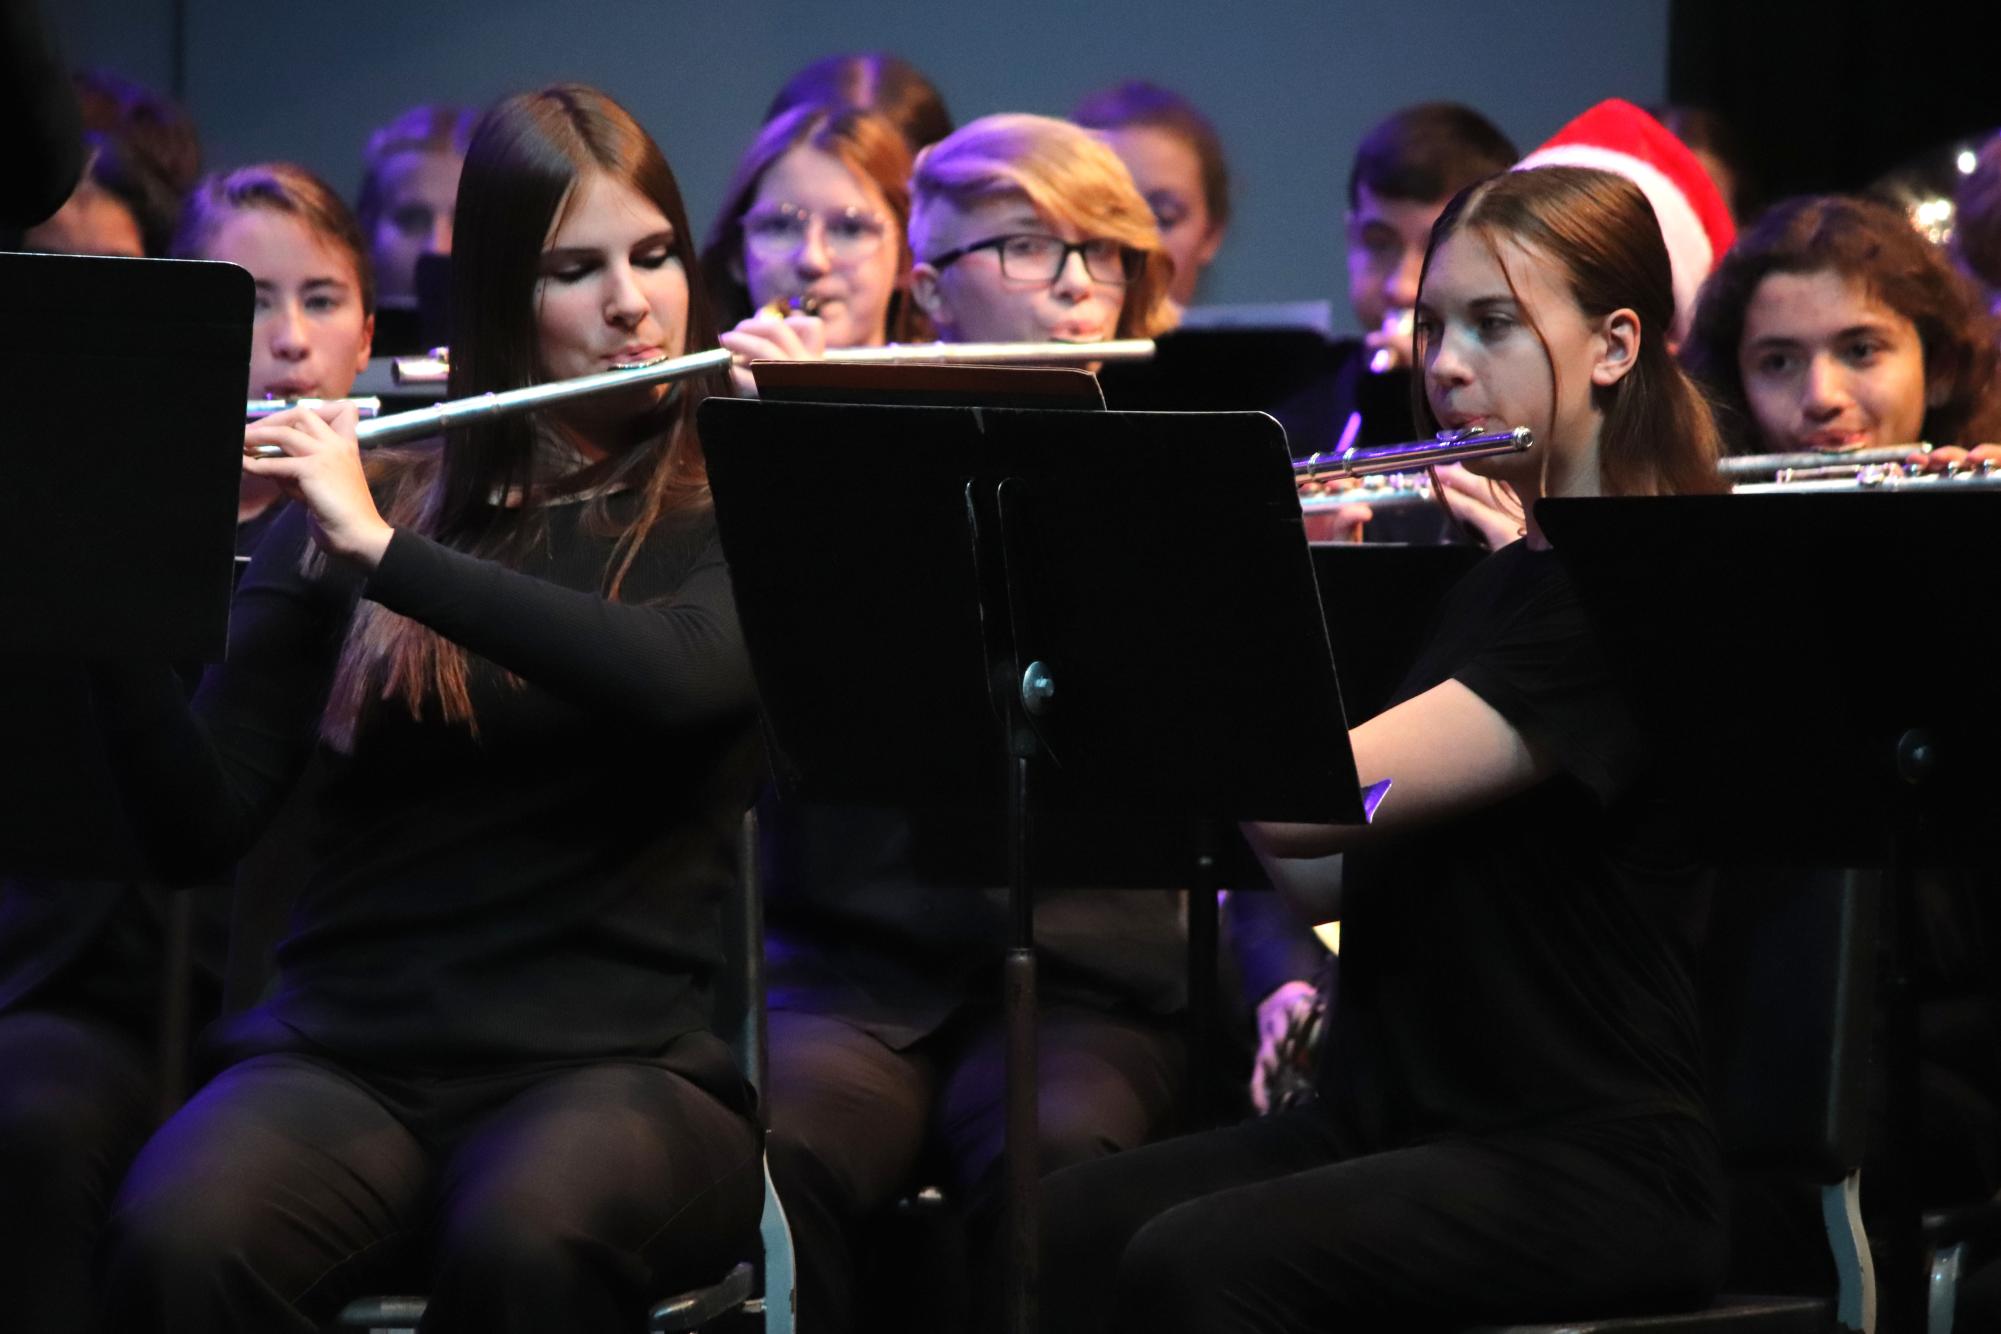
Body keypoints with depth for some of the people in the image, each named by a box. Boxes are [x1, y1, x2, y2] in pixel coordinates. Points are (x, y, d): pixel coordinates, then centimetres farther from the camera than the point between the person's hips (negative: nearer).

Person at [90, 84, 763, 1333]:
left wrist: (385, 549, -17)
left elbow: (678, 678, -16)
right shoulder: (347, 512, 12)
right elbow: (202, 828, 5)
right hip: (349, 1047, 2)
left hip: (612, 1056, -1)